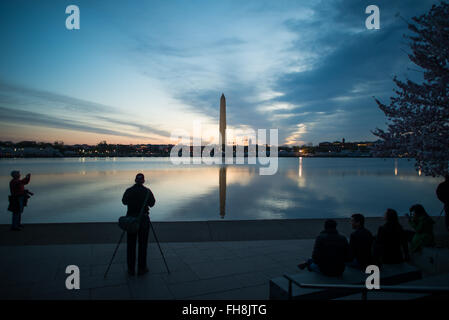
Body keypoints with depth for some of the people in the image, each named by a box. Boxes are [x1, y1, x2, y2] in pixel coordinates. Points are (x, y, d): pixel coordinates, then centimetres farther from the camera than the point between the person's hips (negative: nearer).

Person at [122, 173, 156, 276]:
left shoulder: (128, 191, -2)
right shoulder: (147, 191, -9)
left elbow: (124, 202, 14)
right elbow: (152, 203, 3)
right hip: (143, 220, -2)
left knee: (131, 245, 10)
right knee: (142, 244, 7)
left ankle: (131, 269, 16)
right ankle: (141, 268, 13)